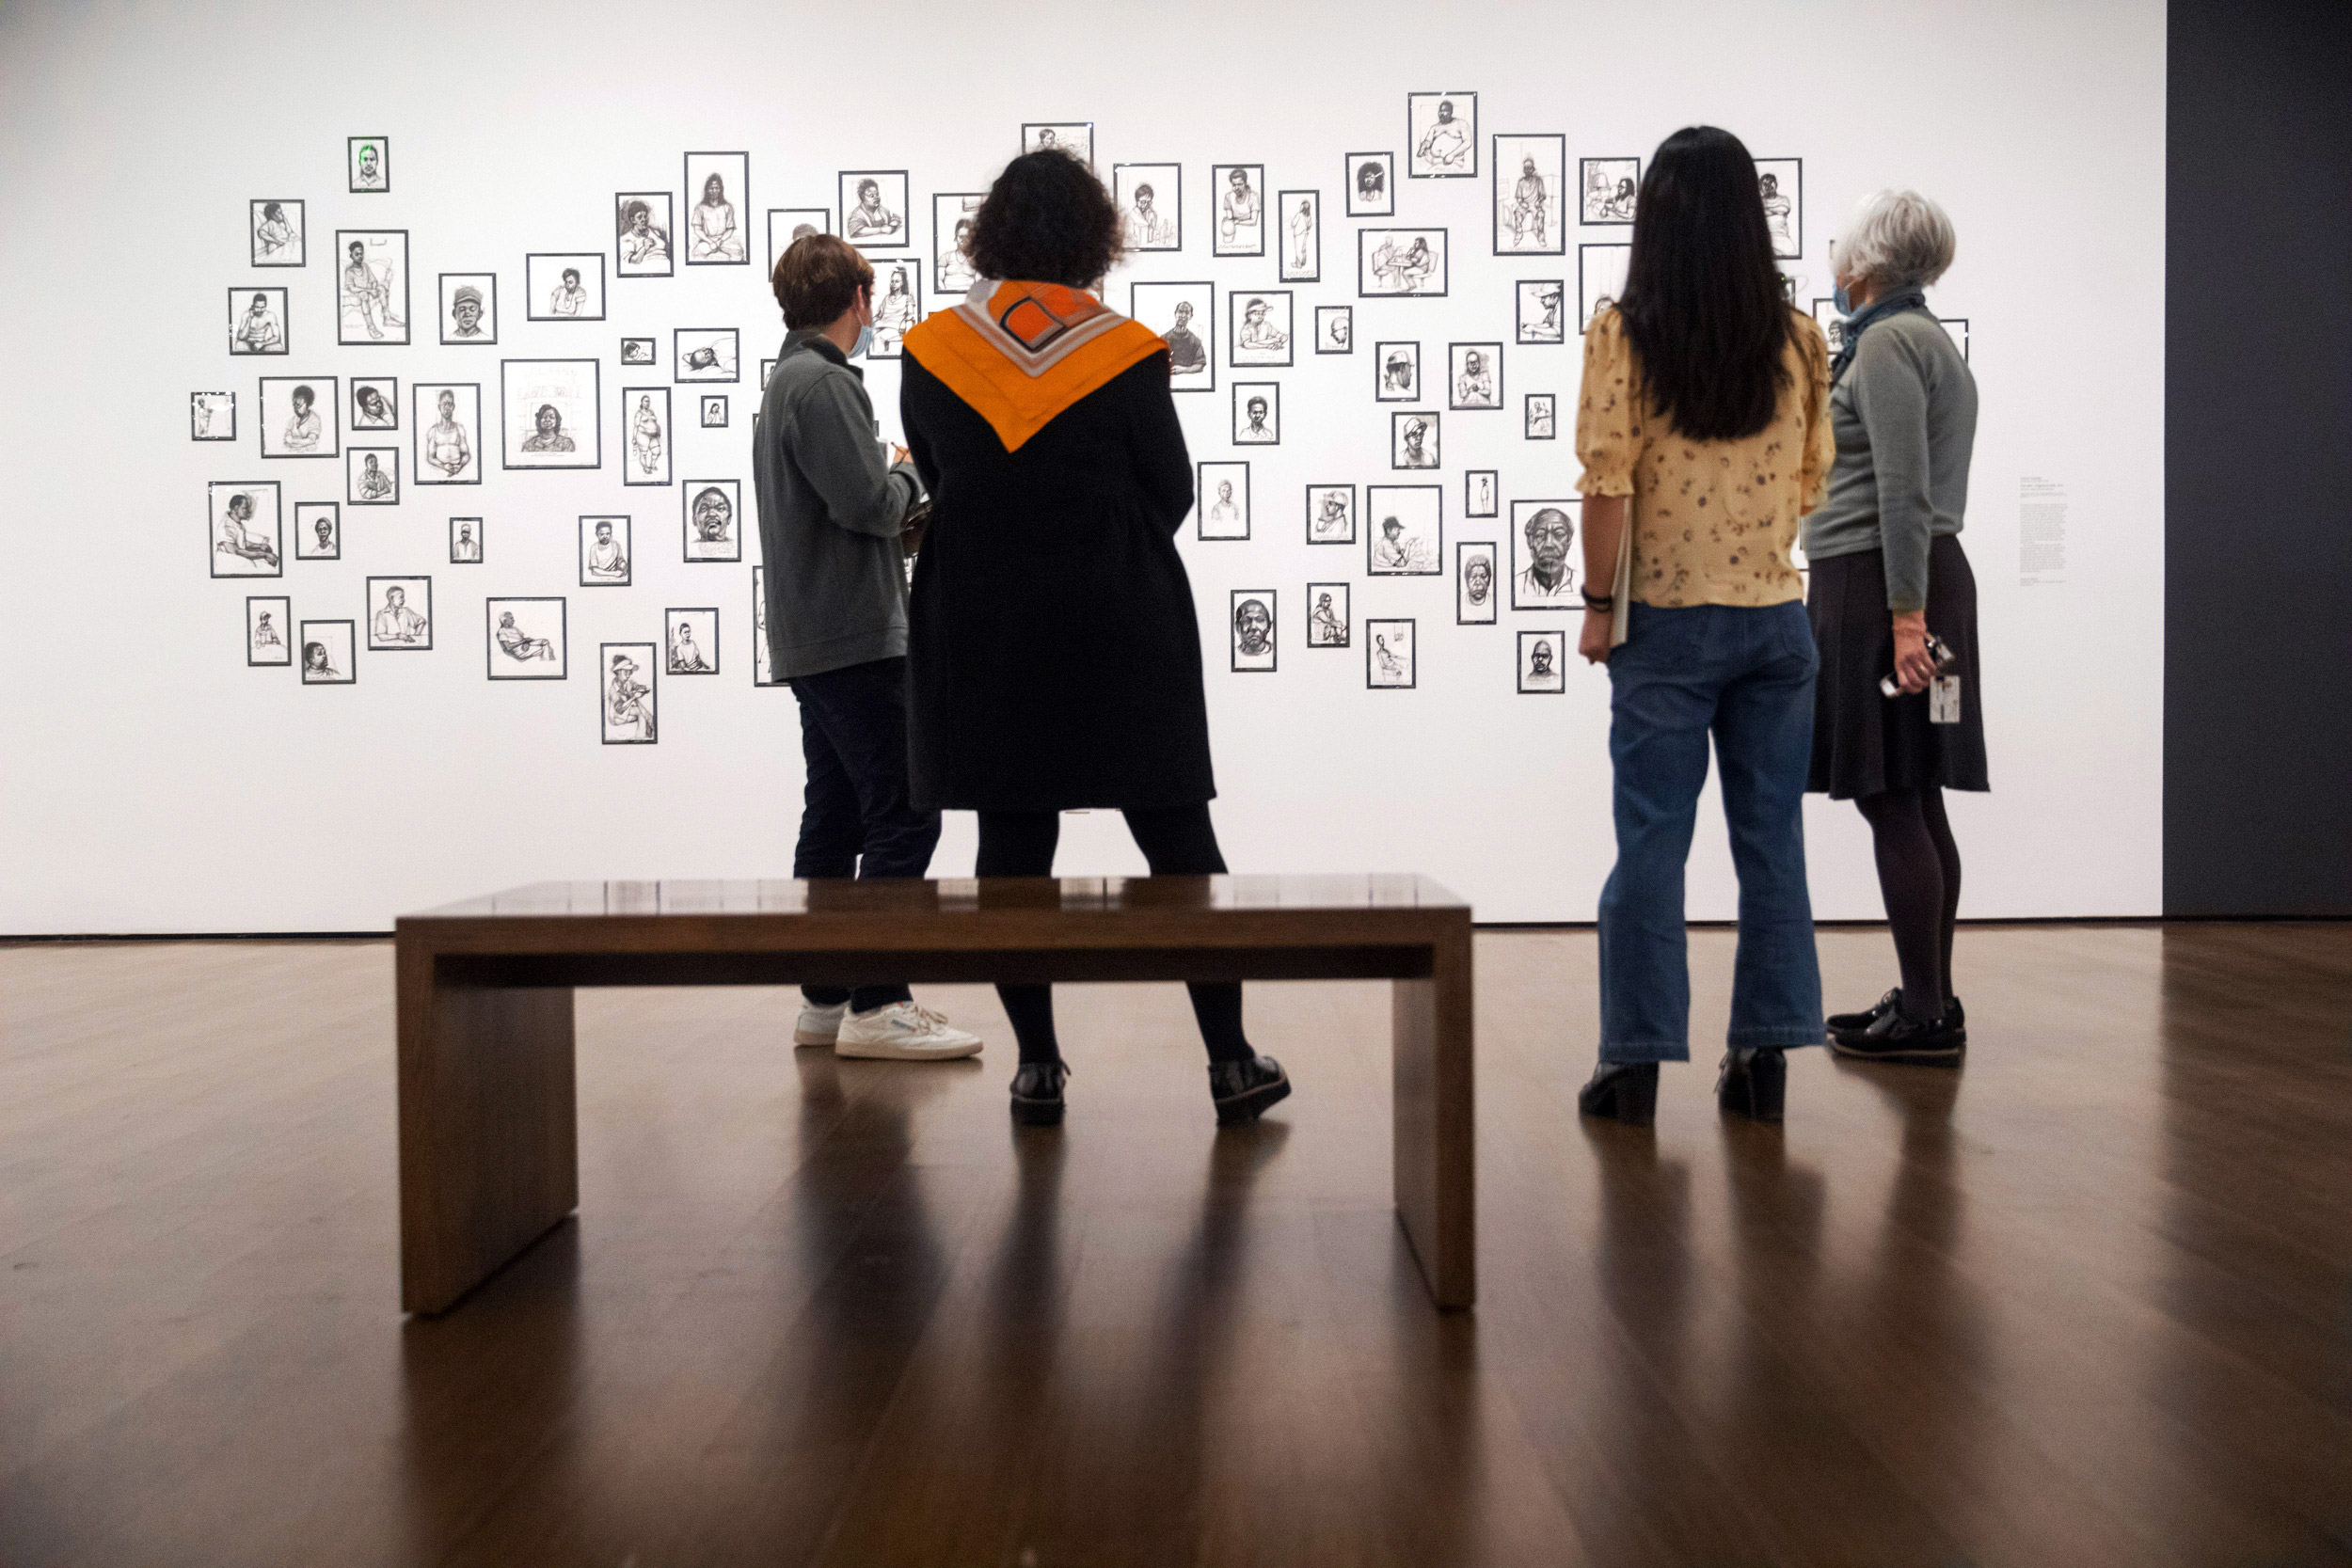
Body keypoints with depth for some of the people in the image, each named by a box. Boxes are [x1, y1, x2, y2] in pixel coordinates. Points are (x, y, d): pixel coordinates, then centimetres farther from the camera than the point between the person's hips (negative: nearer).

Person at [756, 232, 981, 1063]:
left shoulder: (787, 380, 19)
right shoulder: (825, 384, -13)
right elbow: (869, 503, -19)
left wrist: (894, 486, 10)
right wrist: (909, 472, -1)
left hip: (812, 642, 10)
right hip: (854, 641, -10)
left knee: (835, 819, 11)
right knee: (902, 816, -9)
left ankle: (826, 999, 15)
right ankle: (876, 1005, -10)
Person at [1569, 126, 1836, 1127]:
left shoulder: (1624, 333, -8)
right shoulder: (1799, 339, 2)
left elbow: (1608, 480, -11)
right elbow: (1811, 479, 9)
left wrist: (1598, 604, -2)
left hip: (1668, 619, -3)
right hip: (1776, 614, 3)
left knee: (1652, 842, 3)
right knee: (1771, 838, 9)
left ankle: (1636, 1060, 7)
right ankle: (1765, 1052, 13)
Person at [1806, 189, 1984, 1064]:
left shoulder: (1887, 342, -11)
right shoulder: (1922, 337, 21)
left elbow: (1905, 491, -19)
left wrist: (1905, 616, -23)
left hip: (1880, 586, -10)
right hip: (1906, 584, 10)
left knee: (1891, 797, -8)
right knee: (1913, 800, 11)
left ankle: (1925, 1016, -5)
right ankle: (1929, 1001, 16)